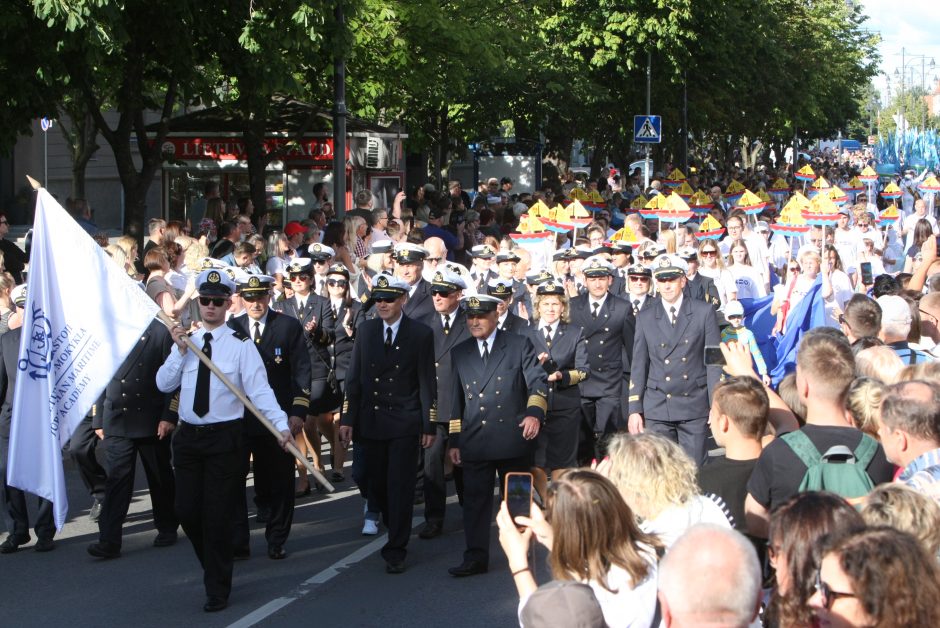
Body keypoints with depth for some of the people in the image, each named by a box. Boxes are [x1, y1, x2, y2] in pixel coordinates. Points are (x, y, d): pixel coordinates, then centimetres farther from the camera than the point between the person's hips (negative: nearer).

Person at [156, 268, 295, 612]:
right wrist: (180, 352, -9)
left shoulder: (240, 345, -6)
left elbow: (259, 389, -14)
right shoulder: (185, 340, 8)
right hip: (188, 435, 4)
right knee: (187, 510, 7)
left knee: (217, 514, 0)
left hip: (224, 438, -4)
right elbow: (164, 384, 4)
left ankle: (217, 589, 14)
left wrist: (281, 424, -26)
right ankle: (213, 566, 33)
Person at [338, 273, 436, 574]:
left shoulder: (421, 334, -3)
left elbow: (427, 382, -2)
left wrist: (429, 426, -5)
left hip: (404, 423, -3)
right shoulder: (366, 330, 7)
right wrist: (348, 418, 2)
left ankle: (396, 550, 2)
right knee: (377, 484, 8)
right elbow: (354, 377, 8)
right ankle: (396, 531, 29)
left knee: (400, 486, -4)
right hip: (370, 421, 3)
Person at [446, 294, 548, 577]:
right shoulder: (460, 353, 14)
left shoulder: (519, 345, 4)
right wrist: (454, 440, 11)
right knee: (475, 500, -2)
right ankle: (476, 558, 2)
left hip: (513, 438, -2)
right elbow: (456, 399, 16)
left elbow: (537, 382, -3)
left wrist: (535, 412, -22)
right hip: (474, 442, 3)